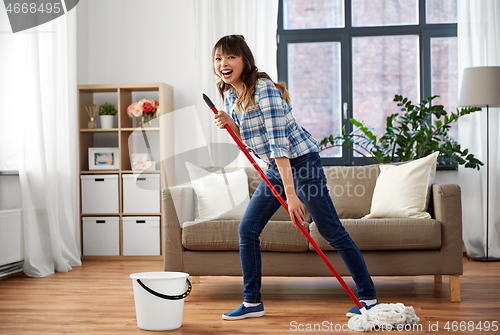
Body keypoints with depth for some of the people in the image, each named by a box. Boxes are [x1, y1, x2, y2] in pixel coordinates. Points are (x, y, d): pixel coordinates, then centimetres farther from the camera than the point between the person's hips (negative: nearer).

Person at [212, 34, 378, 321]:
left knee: (332, 232, -4)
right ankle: (252, 302, 15)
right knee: (247, 229, 5)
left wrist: (291, 193, -30)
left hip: (302, 161, -9)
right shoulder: (229, 94, 5)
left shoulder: (264, 90, -21)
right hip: (276, 168, 9)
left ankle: (369, 297, 7)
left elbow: (279, 144, -27)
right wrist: (230, 123, -8)